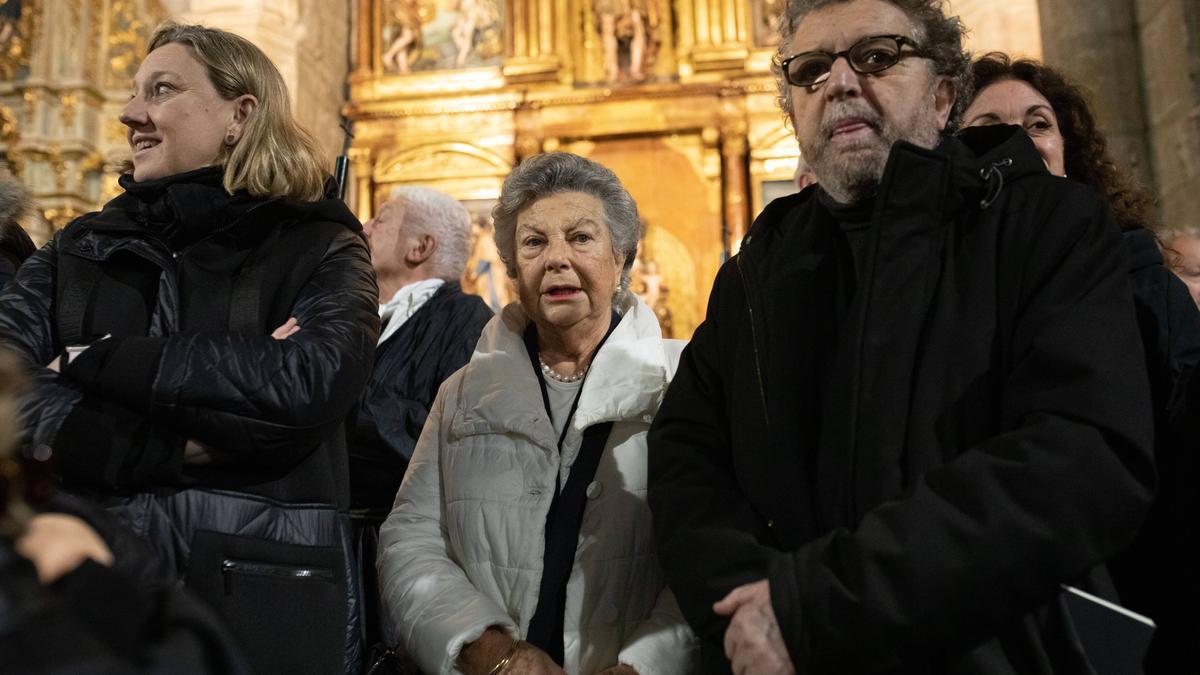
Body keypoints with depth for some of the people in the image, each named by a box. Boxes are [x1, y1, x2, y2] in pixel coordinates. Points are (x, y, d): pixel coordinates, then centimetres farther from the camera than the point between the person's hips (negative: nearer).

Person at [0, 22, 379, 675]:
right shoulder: (76, 251, 9)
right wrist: (178, 444, -16)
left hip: (264, 598, -3)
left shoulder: (318, 249, 0)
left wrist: (94, 361, -12)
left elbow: (311, 380, -20)